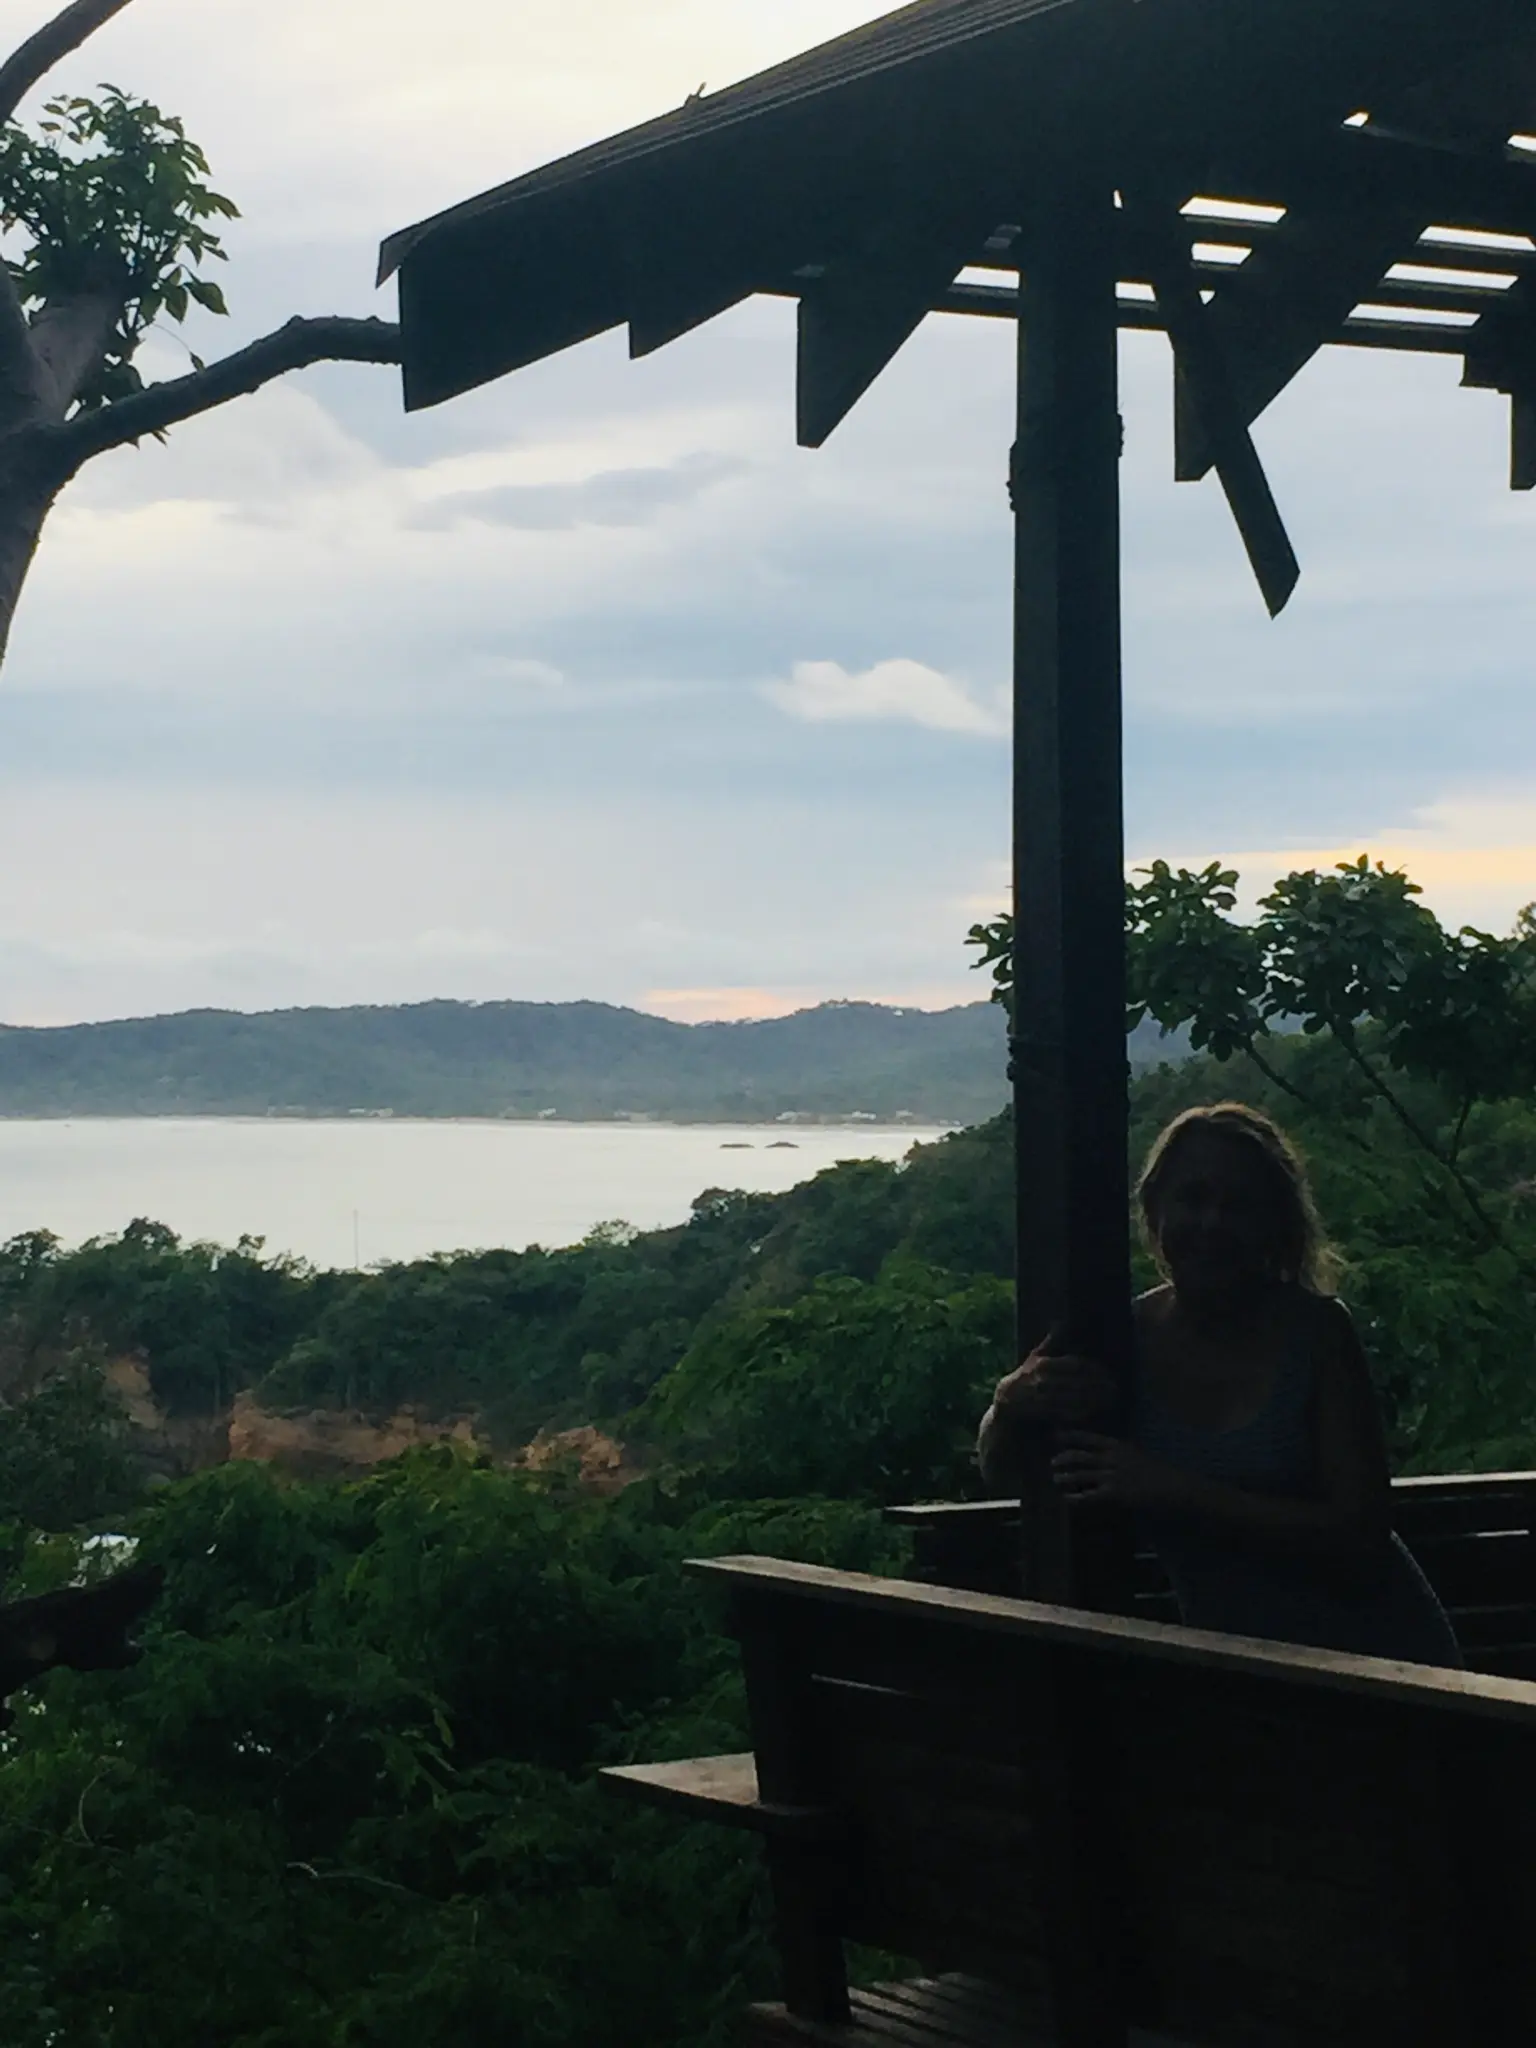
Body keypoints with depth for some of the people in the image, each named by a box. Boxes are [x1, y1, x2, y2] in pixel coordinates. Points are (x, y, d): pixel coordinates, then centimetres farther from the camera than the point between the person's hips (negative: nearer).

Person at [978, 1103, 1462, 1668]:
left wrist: (1174, 1489, -25)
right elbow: (999, 1469, 7)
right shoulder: (1130, 1339, -4)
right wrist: (1012, 1403, -17)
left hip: (1373, 1655, -2)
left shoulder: (1314, 1330, -12)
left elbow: (1361, 1540, -18)